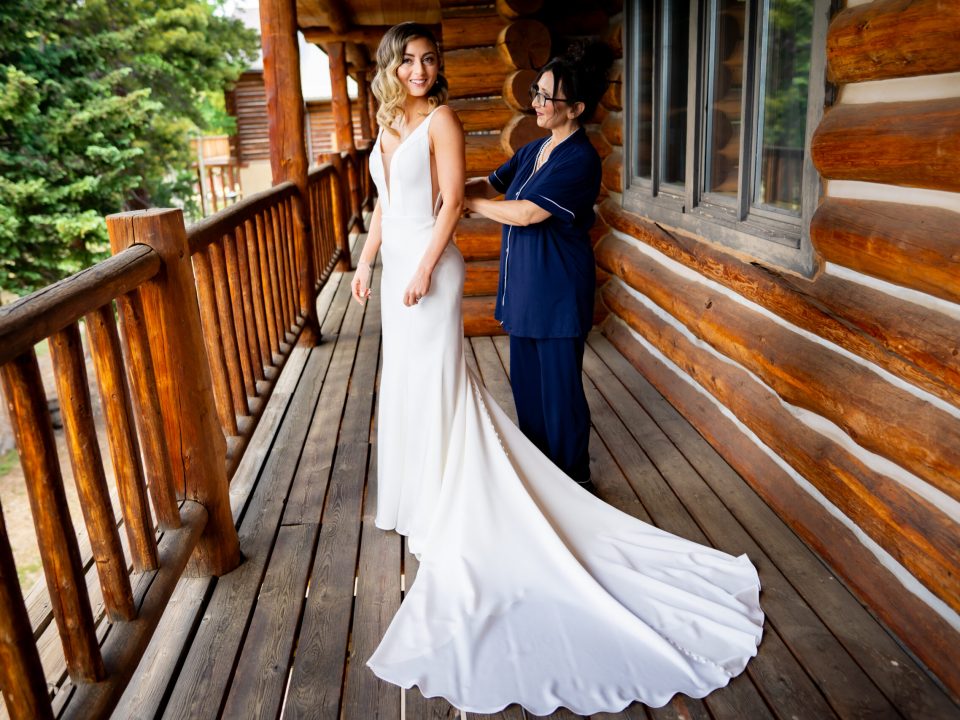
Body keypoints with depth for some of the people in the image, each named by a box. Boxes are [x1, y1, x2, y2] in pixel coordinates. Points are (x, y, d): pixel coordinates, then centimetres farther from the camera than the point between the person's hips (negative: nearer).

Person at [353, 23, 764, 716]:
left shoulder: (441, 120, -9)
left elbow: (452, 201, -16)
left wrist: (424, 270, -19)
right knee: (405, 380, 16)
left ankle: (448, 511, 9)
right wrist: (366, 262, 17)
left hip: (428, 267, -9)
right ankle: (423, 496, 33)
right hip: (397, 267, 9)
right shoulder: (390, 125, 14)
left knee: (433, 383, -4)